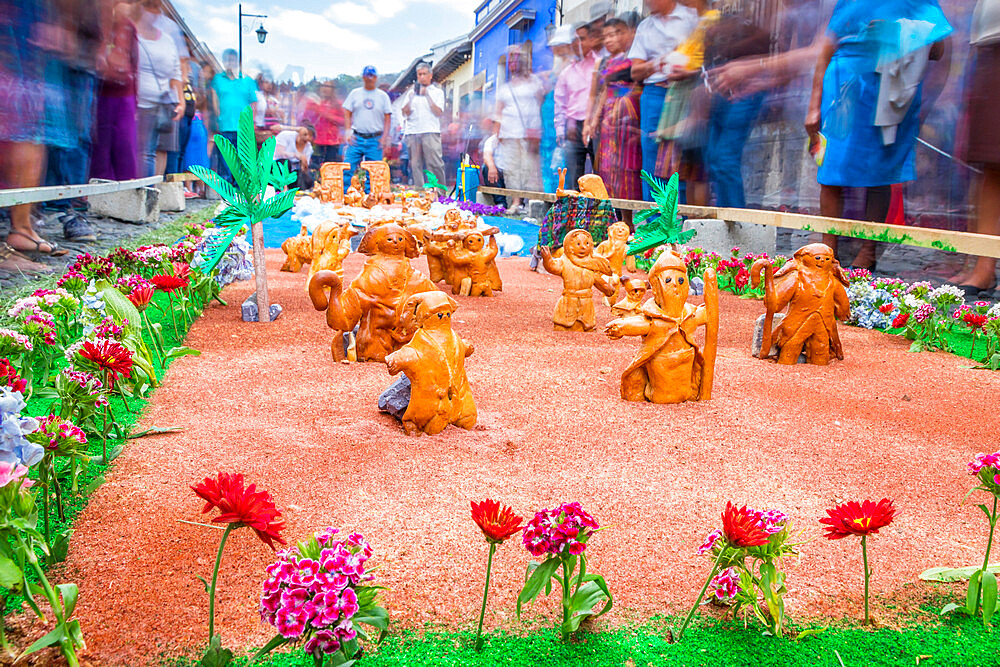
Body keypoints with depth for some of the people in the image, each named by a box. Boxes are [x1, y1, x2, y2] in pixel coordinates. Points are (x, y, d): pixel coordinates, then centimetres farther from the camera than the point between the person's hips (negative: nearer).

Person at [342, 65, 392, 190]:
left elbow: (387, 118, 6)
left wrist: (384, 137, -5)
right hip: (357, 138, 0)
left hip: (375, 140, 0)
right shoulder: (355, 93, 9)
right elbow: (347, 114, 9)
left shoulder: (383, 96, 8)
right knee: (348, 168, -8)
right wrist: (349, 132, -4)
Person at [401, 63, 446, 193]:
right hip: (412, 132, 3)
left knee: (435, 164, -11)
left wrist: (427, 96, -7)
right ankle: (419, 191, 2)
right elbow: (405, 112, 10)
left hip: (431, 132, -3)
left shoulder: (437, 92, 13)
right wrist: (411, 97, -4)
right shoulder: (412, 91, 20)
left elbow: (438, 112, -1)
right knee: (415, 165, -1)